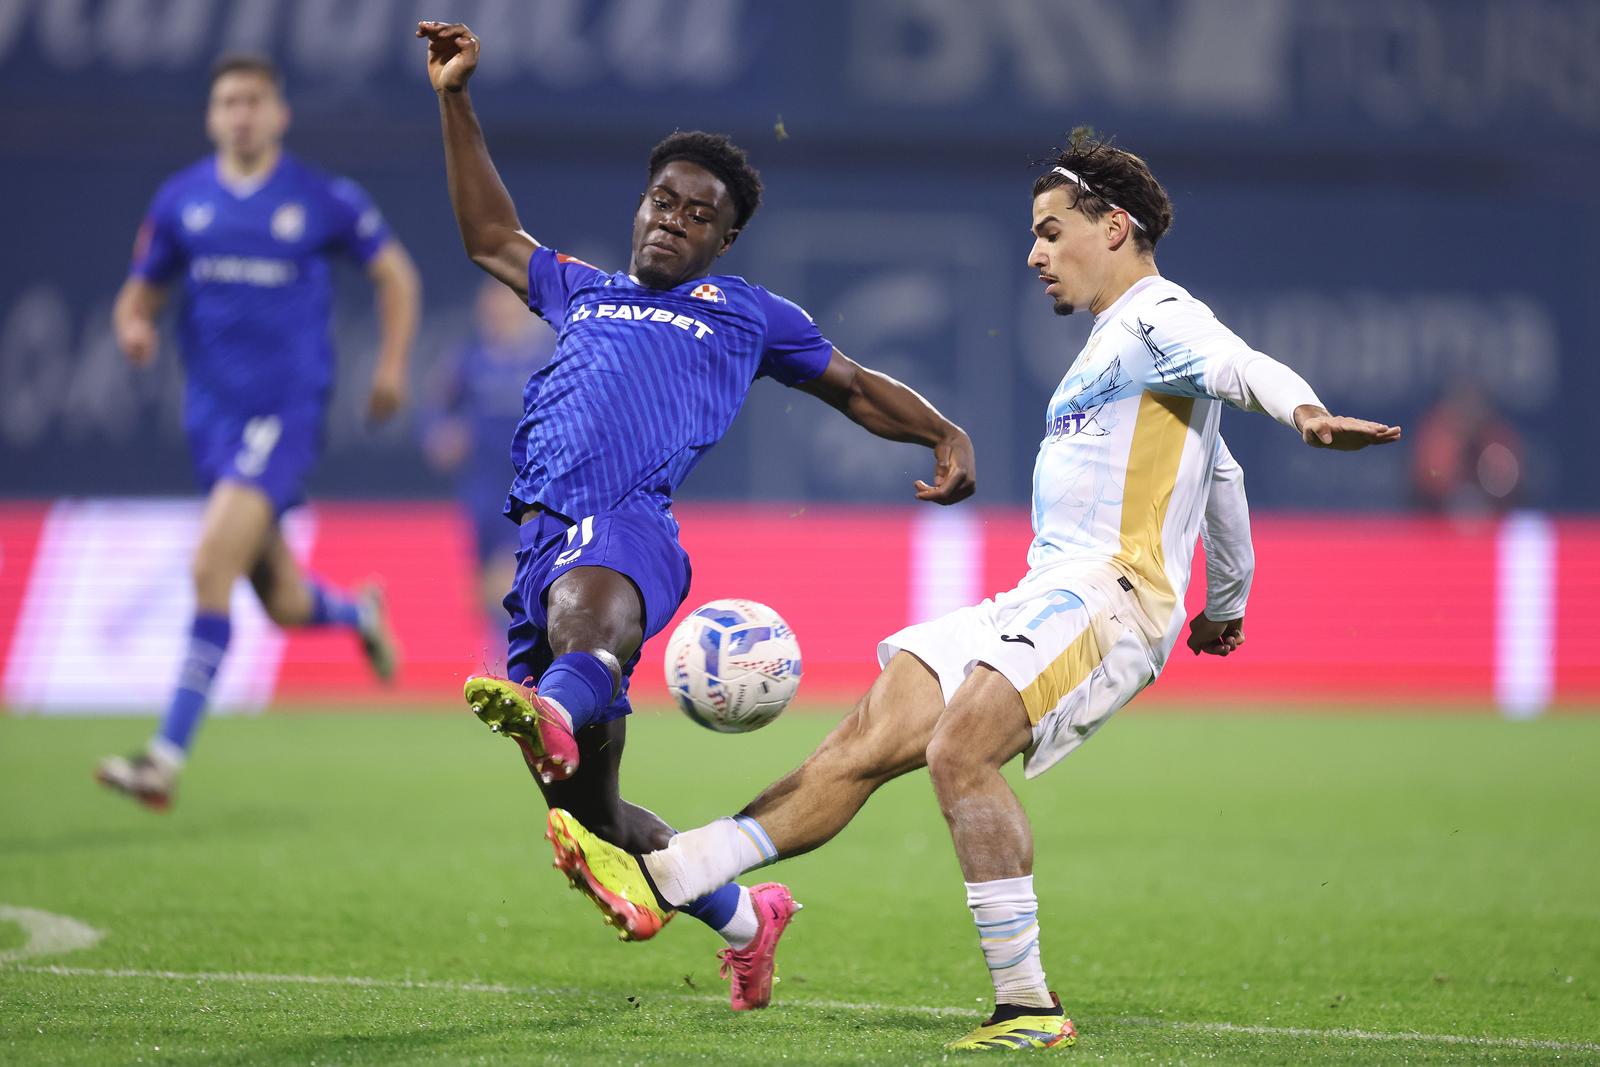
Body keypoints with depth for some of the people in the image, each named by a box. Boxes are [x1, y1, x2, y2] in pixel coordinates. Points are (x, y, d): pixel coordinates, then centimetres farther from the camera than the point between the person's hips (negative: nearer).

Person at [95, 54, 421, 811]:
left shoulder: (325, 201, -1)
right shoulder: (180, 201, 7)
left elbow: (395, 274, 11)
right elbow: (139, 295, 14)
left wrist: (391, 365, -1)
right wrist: (133, 327, -9)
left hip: (286, 413, -4)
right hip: (212, 415, 4)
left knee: (211, 564, -23)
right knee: (282, 607, 10)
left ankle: (167, 758, -22)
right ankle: (360, 614, 49)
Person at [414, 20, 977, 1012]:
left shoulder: (745, 311, 24)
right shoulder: (583, 292, 35)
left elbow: (859, 387, 29)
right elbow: (493, 237, 46)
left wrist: (948, 436, 13)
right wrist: (456, 101, 43)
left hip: (629, 522, -5)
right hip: (544, 537, 5)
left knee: (586, 600, -44)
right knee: (584, 807, 3)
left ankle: (557, 711, -78)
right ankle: (744, 917, 21)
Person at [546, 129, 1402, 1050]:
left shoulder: (1160, 318, -4)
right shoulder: (1115, 342, 27)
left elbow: (1243, 365, -27)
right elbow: (1221, 475, 38)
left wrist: (1305, 410, -49)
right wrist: (1228, 600, 51)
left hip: (1111, 596, -9)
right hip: (1044, 599, 9)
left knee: (959, 748, -28)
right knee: (865, 744, 3)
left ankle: (1029, 1007, -25)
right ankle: (664, 880, 2)